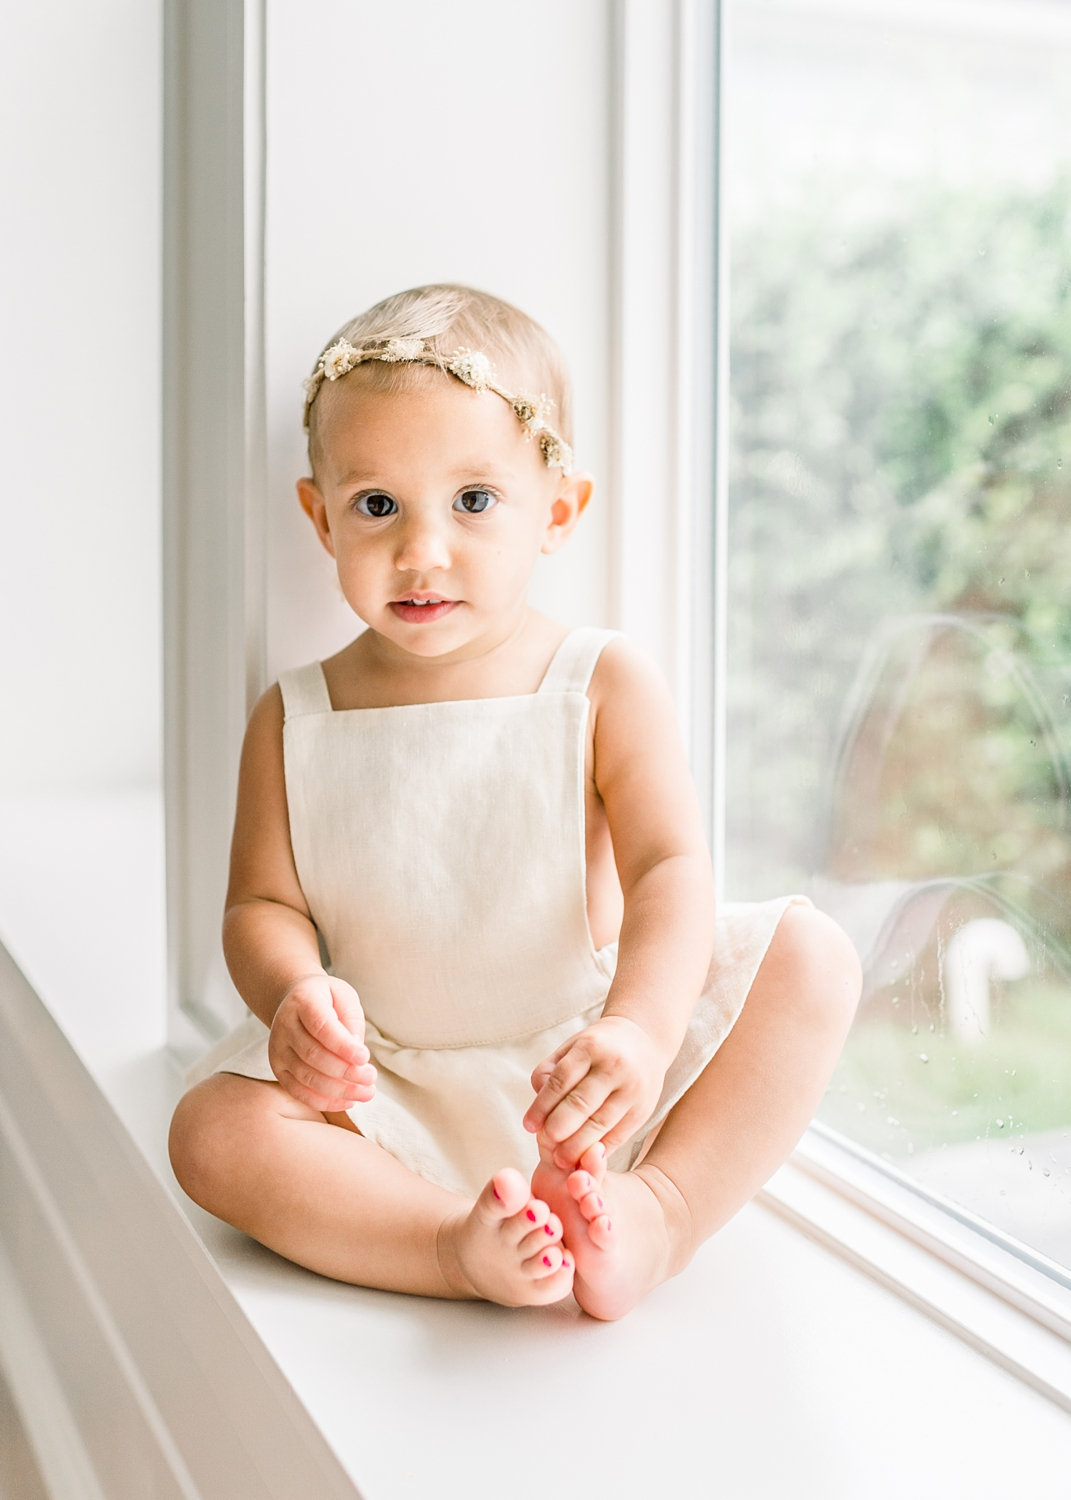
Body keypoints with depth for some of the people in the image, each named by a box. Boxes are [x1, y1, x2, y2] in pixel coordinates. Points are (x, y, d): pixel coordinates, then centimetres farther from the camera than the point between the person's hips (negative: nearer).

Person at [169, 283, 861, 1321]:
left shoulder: (603, 686, -5)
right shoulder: (292, 721, 1)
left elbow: (672, 870, -15)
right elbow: (264, 905, 0)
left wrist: (640, 1029, -35)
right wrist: (292, 995, -24)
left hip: (579, 1082, 0)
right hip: (391, 1096, 1)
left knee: (811, 954, -18)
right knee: (212, 1134, -25)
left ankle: (661, 1214, -28)